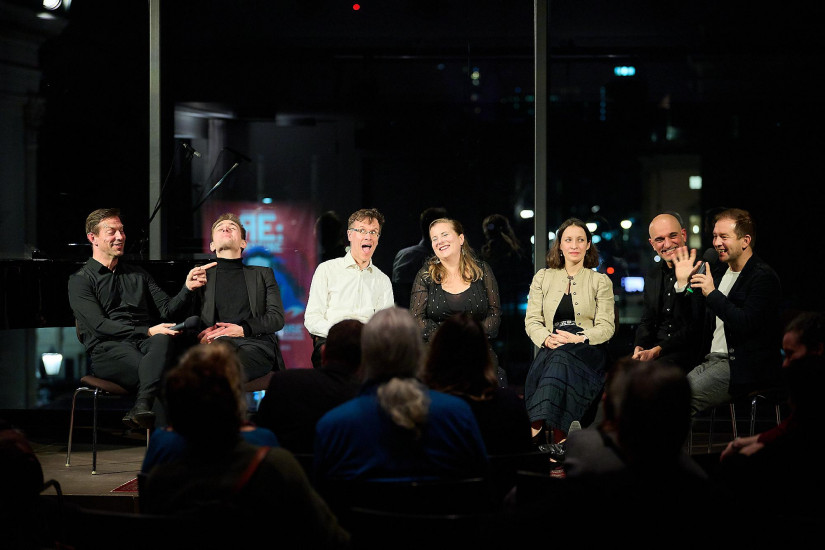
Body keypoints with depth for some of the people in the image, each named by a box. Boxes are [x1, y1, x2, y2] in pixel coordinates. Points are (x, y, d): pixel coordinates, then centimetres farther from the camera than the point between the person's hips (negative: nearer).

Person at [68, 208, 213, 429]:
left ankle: (142, 407, -57)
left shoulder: (138, 275, 28)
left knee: (163, 339, -38)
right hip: (109, 349, -3)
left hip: (146, 344, 3)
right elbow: (99, 325, -4)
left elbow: (166, 309, 15)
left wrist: (187, 288, -6)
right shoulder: (81, 280, 11)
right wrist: (148, 331, -14)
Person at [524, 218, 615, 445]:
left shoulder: (600, 281, 14)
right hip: (552, 349, 2)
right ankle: (558, 438, -44)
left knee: (561, 358, -37)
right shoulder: (543, 277, 19)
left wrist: (580, 339, -15)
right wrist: (547, 339, -12)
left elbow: (606, 326, 4)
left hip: (588, 350, -1)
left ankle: (536, 429, -46)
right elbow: (532, 320, 11)